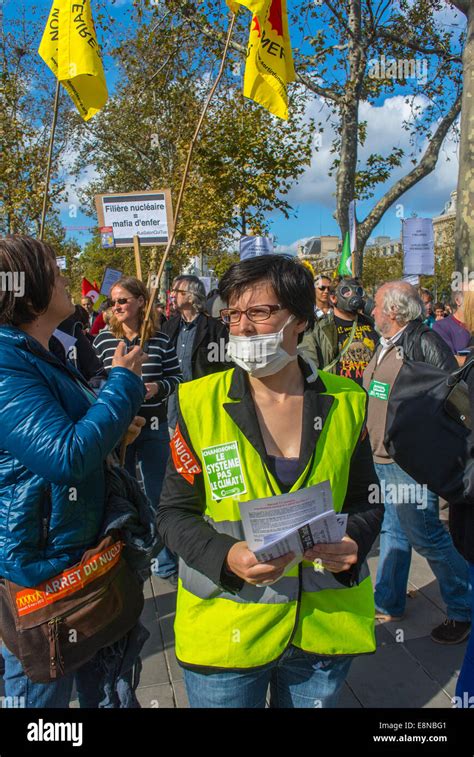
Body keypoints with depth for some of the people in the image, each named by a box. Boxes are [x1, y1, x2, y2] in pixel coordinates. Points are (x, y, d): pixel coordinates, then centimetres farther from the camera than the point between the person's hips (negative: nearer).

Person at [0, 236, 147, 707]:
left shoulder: (40, 355, 8)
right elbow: (66, 457, -33)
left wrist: (110, 428, 4)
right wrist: (123, 383, -21)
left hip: (79, 553, 10)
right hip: (38, 568, -9)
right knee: (43, 693, 14)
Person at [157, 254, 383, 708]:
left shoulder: (344, 402, -4)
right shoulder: (200, 403, -9)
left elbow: (366, 500, 6)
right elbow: (174, 513, -5)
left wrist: (354, 542, -15)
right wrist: (227, 556, -23)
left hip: (326, 628, 2)